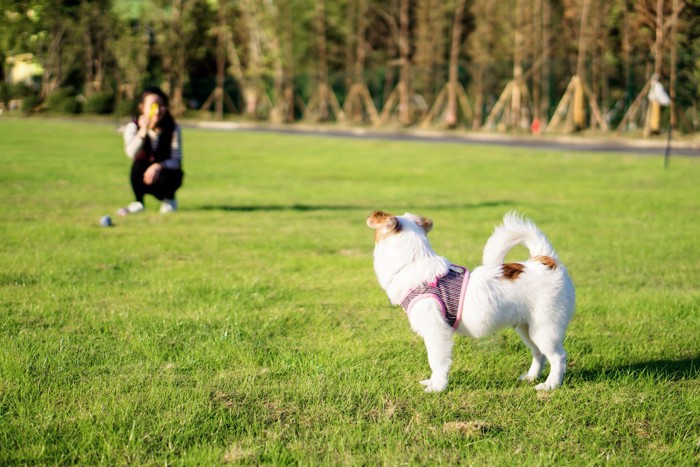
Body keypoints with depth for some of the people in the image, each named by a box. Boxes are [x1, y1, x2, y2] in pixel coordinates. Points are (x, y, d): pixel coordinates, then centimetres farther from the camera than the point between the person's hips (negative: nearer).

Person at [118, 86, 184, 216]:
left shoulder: (173, 128, -12)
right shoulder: (133, 127, -12)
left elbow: (177, 160, -16)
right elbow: (131, 154, -31)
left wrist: (159, 166, -36)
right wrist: (143, 131, -44)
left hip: (167, 172, 0)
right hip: (144, 175, 0)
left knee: (162, 178, -34)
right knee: (138, 165, -32)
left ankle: (169, 200, 2)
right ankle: (138, 203, -11)